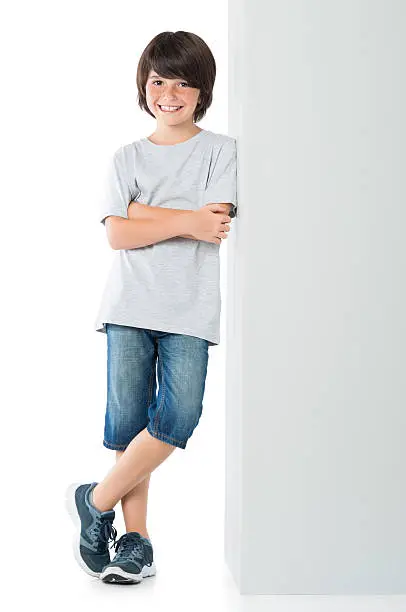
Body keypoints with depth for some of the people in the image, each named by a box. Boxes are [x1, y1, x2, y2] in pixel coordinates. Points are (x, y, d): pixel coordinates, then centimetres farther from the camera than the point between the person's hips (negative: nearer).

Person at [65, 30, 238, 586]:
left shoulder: (221, 150, 8)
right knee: (127, 419, -2)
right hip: (130, 305, 2)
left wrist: (139, 211, -3)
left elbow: (214, 226, -7)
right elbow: (117, 235, 0)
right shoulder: (127, 158, 14)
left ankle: (95, 501, 2)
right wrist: (185, 222, -11)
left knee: (179, 414, -16)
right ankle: (136, 539, 10)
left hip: (190, 309, -2)